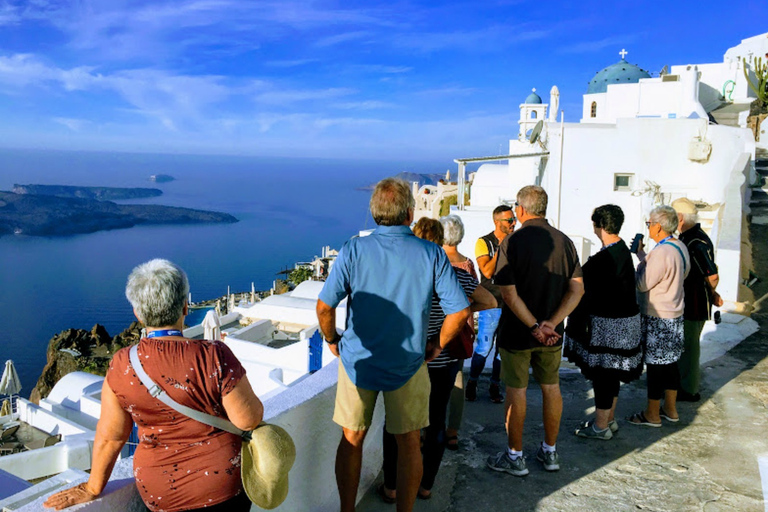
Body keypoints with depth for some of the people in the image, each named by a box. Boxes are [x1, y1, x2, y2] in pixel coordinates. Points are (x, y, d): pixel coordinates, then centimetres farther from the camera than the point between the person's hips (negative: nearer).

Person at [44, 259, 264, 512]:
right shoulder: (215, 356, -23)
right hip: (223, 484, -2)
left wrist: (92, 488, 11)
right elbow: (249, 420, -16)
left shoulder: (122, 366, -14)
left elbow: (110, 436, -4)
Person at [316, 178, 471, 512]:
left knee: (352, 441, 17)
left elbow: (324, 306, -13)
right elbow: (460, 311, -10)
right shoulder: (432, 255, -10)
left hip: (358, 362, 1)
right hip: (408, 365, 0)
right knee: (408, 445, 16)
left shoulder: (354, 250, -11)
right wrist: (438, 346, 5)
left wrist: (332, 340, 5)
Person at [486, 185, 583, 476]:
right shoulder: (564, 241, 0)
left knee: (516, 392, 6)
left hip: (517, 332, -4)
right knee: (551, 388, 16)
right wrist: (551, 323, -13)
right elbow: (577, 289, -5)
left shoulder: (512, 242, -14)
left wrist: (534, 327, -17)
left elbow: (509, 293, -20)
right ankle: (550, 452, 29)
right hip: (552, 333, 5)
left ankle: (515, 457, 18)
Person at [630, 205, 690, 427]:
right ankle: (670, 409, 30)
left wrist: (641, 264, -3)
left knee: (655, 364, 1)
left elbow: (643, 284, -18)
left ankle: (652, 415, 13)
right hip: (674, 314, 10)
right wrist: (642, 254, 15)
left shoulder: (661, 252, -23)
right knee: (670, 362, 18)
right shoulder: (680, 247, 6)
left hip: (657, 317, -10)